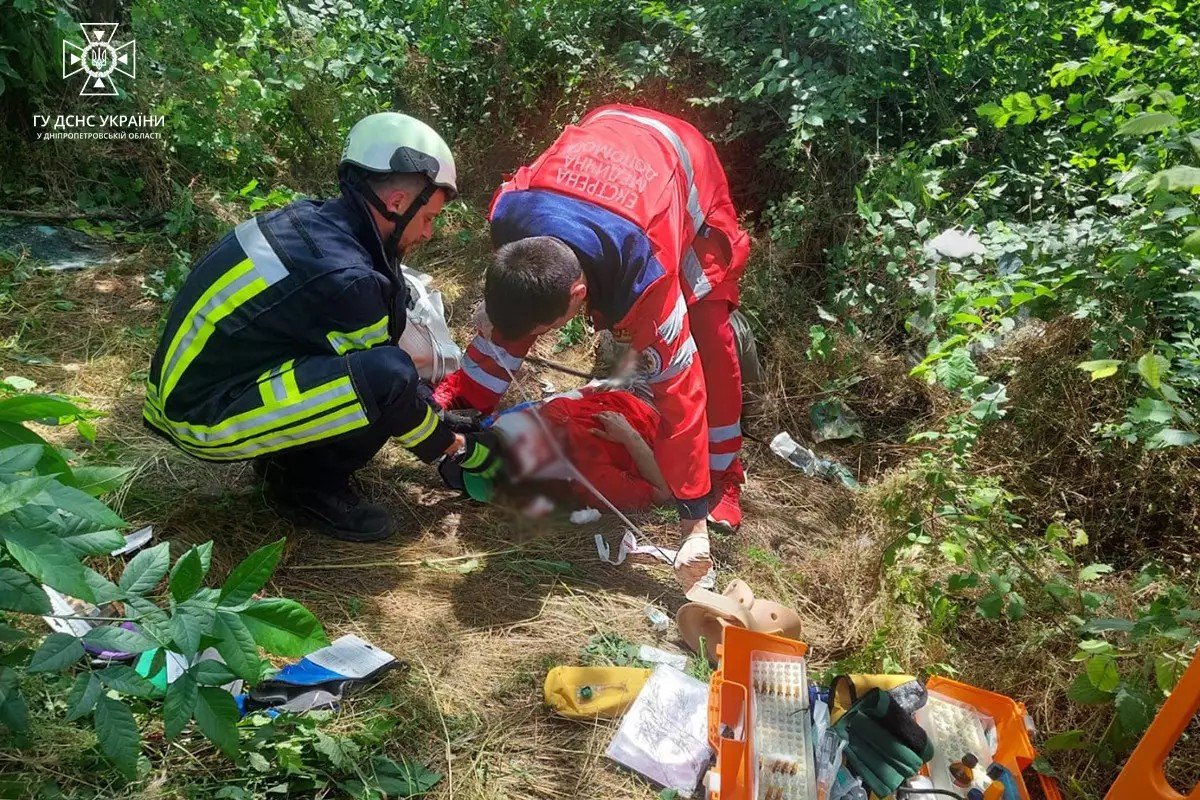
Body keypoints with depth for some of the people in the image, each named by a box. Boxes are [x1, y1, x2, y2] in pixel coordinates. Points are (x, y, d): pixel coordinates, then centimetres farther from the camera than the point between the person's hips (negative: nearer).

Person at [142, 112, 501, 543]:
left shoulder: (310, 219, 1)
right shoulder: (344, 278, -25)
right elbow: (384, 381, -13)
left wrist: (430, 404, 20)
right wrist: (460, 448, 3)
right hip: (205, 418, -9)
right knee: (388, 377, -26)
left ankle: (284, 455, 12)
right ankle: (308, 487, -1)